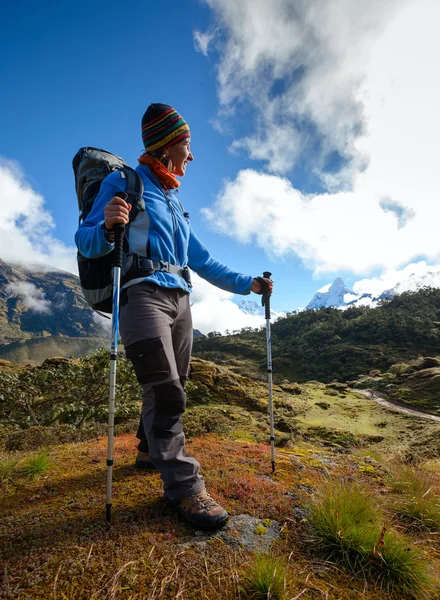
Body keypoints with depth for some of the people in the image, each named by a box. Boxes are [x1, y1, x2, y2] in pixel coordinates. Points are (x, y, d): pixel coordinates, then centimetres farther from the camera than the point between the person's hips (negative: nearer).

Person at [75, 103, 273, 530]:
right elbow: (86, 242, -2)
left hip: (179, 299, 7)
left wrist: (247, 284, 19)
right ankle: (183, 486, -6)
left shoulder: (175, 203, 26)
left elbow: (202, 261, 25)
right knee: (164, 389, -15)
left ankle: (151, 450, 30)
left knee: (171, 387, 10)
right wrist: (107, 227, -26)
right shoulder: (124, 181, 6)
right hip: (142, 292, -7)